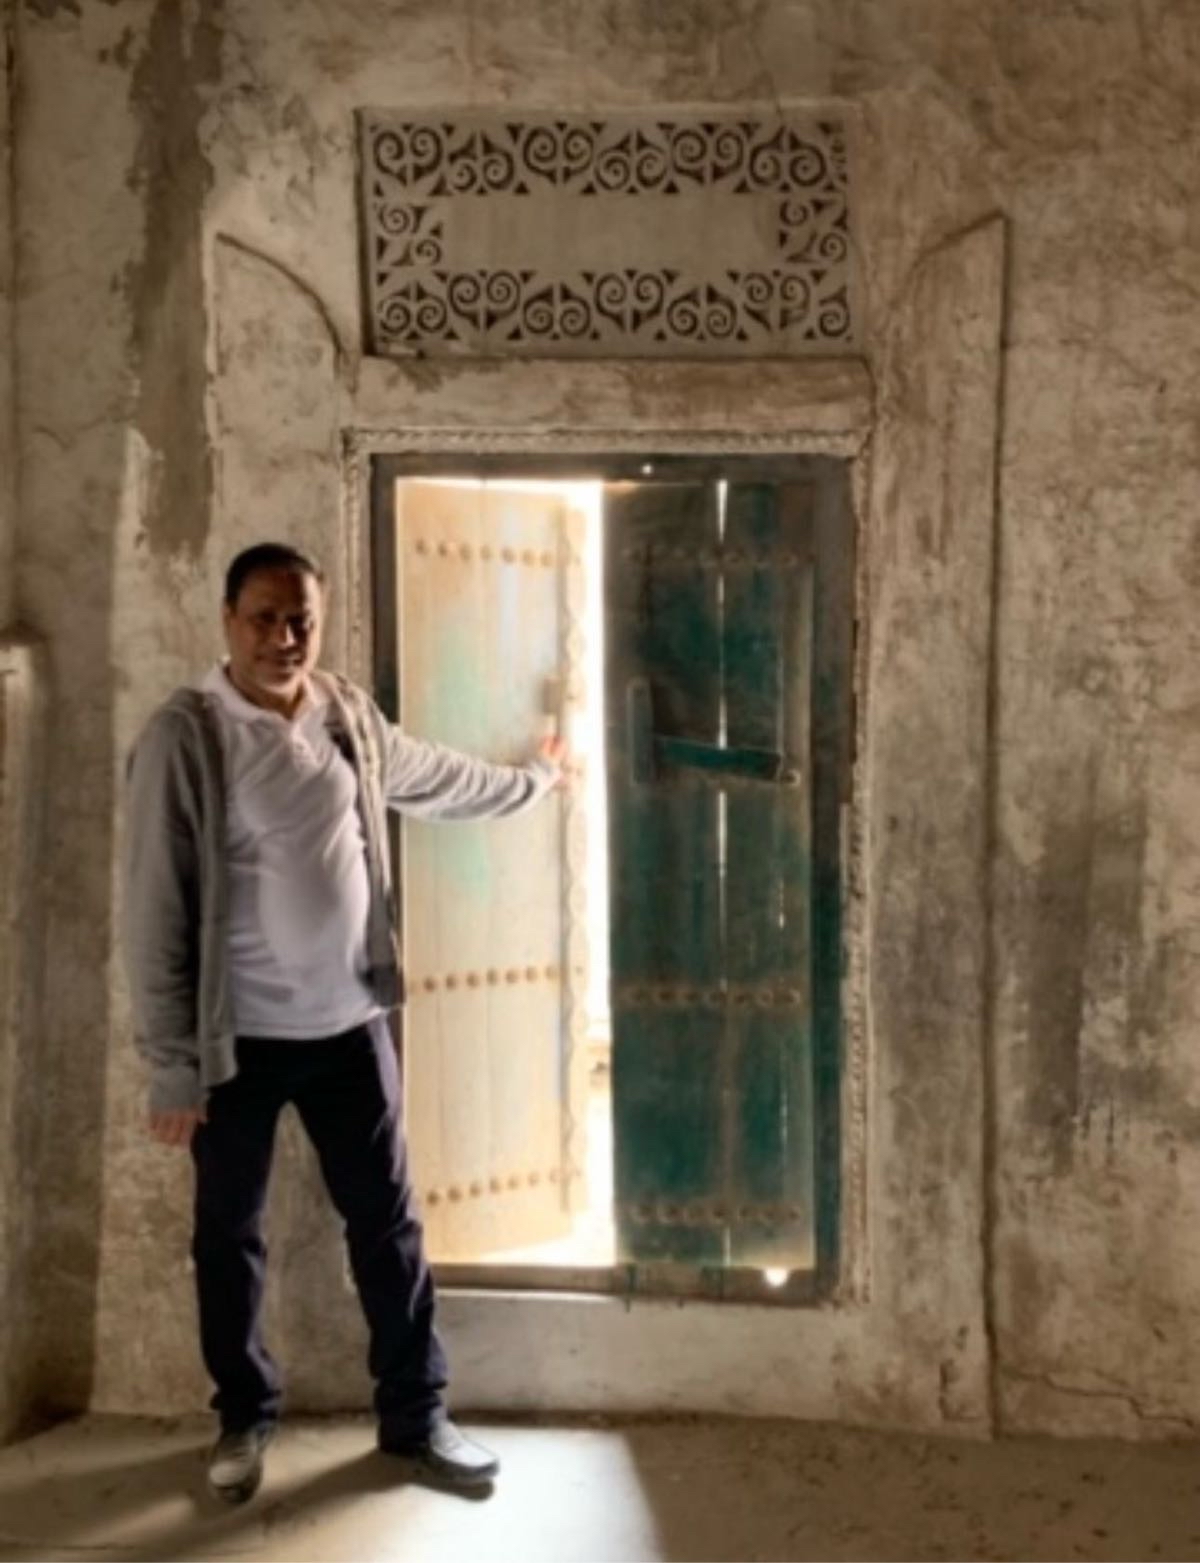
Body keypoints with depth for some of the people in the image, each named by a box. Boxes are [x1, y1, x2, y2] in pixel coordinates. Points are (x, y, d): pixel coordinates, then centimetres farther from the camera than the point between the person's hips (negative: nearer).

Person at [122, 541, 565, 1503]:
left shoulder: (350, 718, 1)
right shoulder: (185, 735, -15)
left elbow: (436, 779, 22)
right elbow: (156, 910, -14)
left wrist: (535, 780, 35)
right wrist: (173, 1065, -15)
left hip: (350, 1025, 4)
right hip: (239, 1039, -4)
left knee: (389, 1223, 11)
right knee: (230, 1236, 12)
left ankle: (416, 1416, 27)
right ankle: (244, 1418, 34)